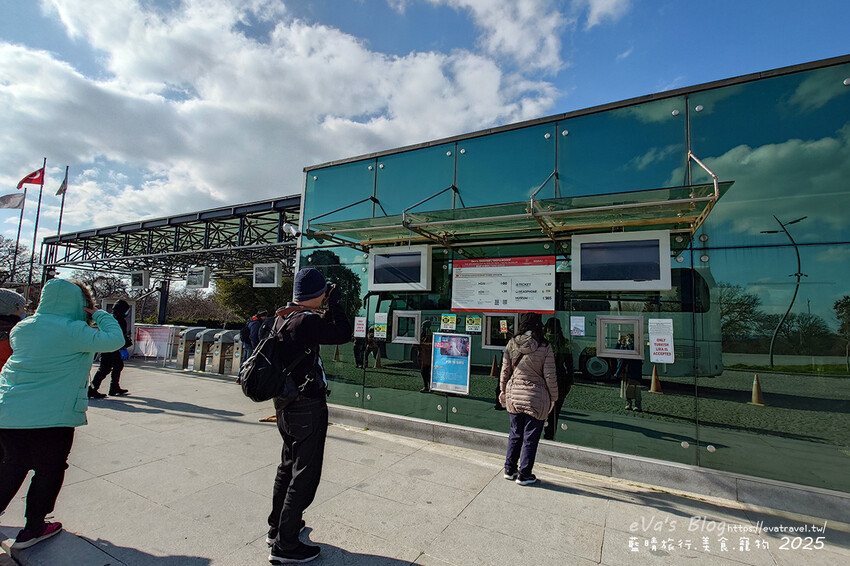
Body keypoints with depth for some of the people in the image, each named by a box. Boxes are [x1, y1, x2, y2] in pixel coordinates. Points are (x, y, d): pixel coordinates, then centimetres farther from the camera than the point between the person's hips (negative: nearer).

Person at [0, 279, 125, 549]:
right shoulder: (74, 331, -16)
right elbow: (115, 340, -14)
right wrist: (100, 315, -2)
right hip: (51, 417, -6)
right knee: (49, 471, 13)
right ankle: (32, 530, 26)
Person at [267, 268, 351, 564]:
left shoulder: (284, 316, 5)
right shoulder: (305, 321, -24)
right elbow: (343, 334, -19)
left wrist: (329, 310, 8)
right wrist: (335, 304, -9)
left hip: (286, 404, 10)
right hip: (307, 407, -10)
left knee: (289, 467, 24)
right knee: (304, 475, 5)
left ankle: (278, 528, 41)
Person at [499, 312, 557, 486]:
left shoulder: (511, 344, -2)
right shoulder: (545, 347, -12)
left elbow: (505, 370, 4)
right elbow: (550, 376, -8)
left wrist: (503, 390, 17)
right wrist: (553, 397, 5)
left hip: (514, 395, 4)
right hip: (536, 398, -4)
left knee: (515, 434, 18)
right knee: (530, 437, 9)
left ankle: (509, 469, 28)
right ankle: (524, 475, 20)